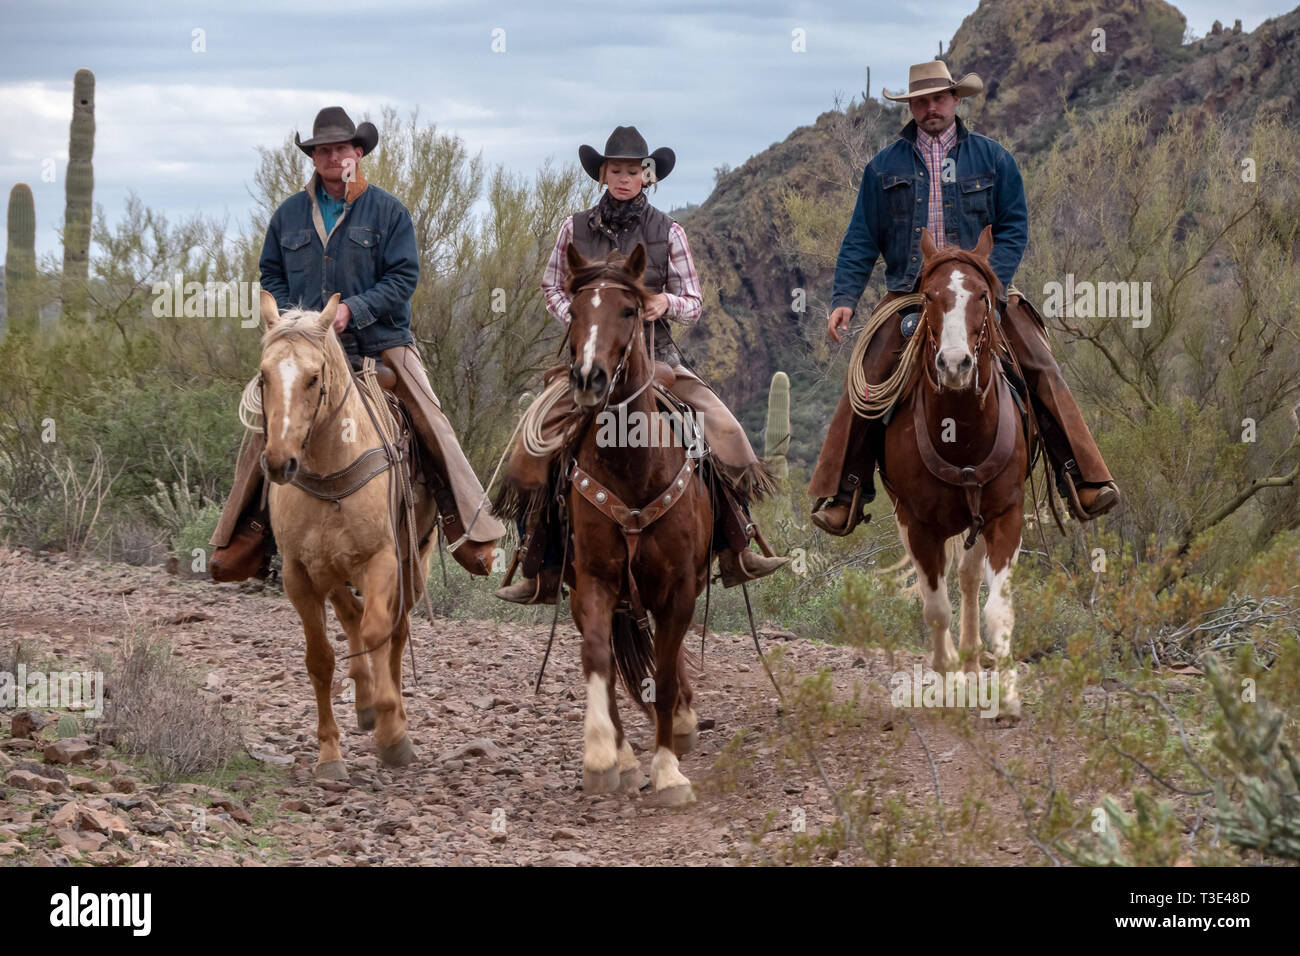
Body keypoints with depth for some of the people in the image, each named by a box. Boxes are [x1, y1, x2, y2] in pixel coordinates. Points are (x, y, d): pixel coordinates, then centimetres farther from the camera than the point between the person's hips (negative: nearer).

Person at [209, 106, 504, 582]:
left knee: (431, 424, -14)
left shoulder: (388, 211, 1)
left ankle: (471, 529, -6)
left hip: (380, 341, -2)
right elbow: (271, 276, 14)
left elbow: (403, 278, -5)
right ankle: (243, 535, -1)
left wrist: (354, 309, -17)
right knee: (264, 425, -11)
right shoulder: (289, 214, 10)